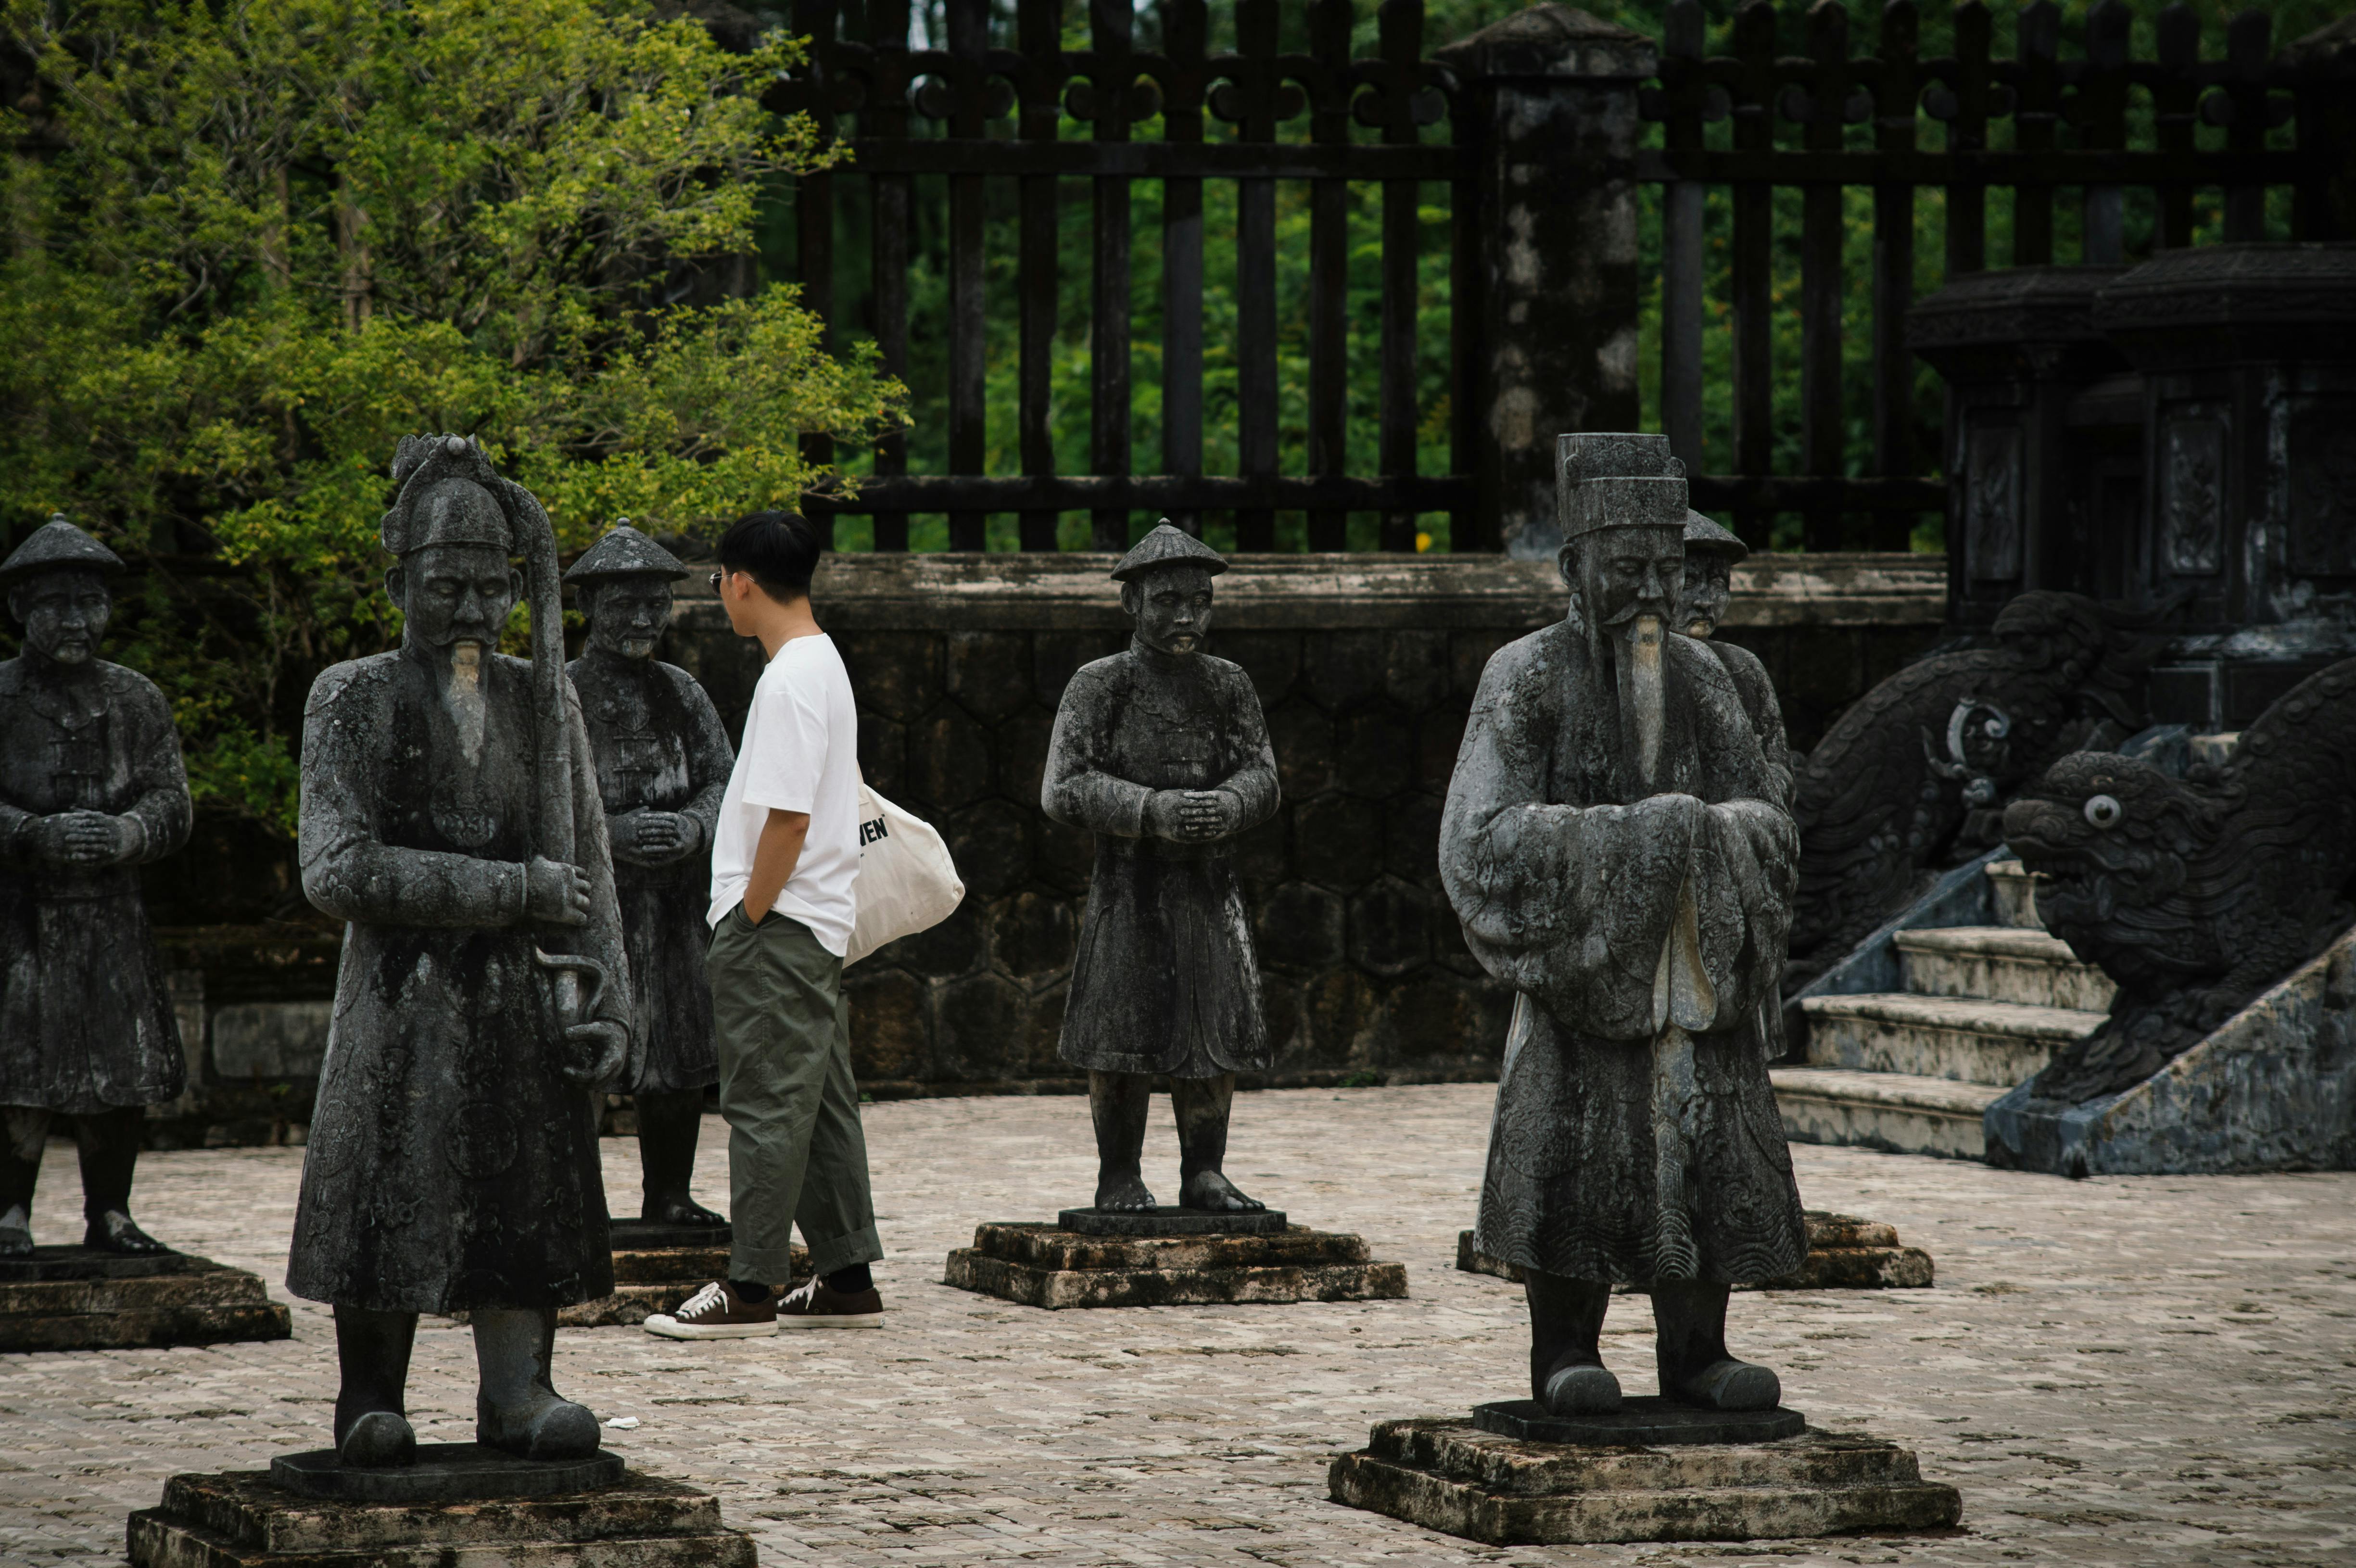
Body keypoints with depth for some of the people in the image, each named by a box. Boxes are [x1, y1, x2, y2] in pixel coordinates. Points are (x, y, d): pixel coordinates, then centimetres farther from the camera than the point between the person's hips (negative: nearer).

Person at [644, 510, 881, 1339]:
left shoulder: (790, 681, -17)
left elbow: (789, 818, -22)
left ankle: (750, 1289, -4)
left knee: (767, 1103, -7)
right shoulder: (824, 665, 14)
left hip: (777, 927, -10)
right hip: (819, 924, 10)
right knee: (821, 1103, 12)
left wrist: (748, 918, -15)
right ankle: (847, 1280, 15)